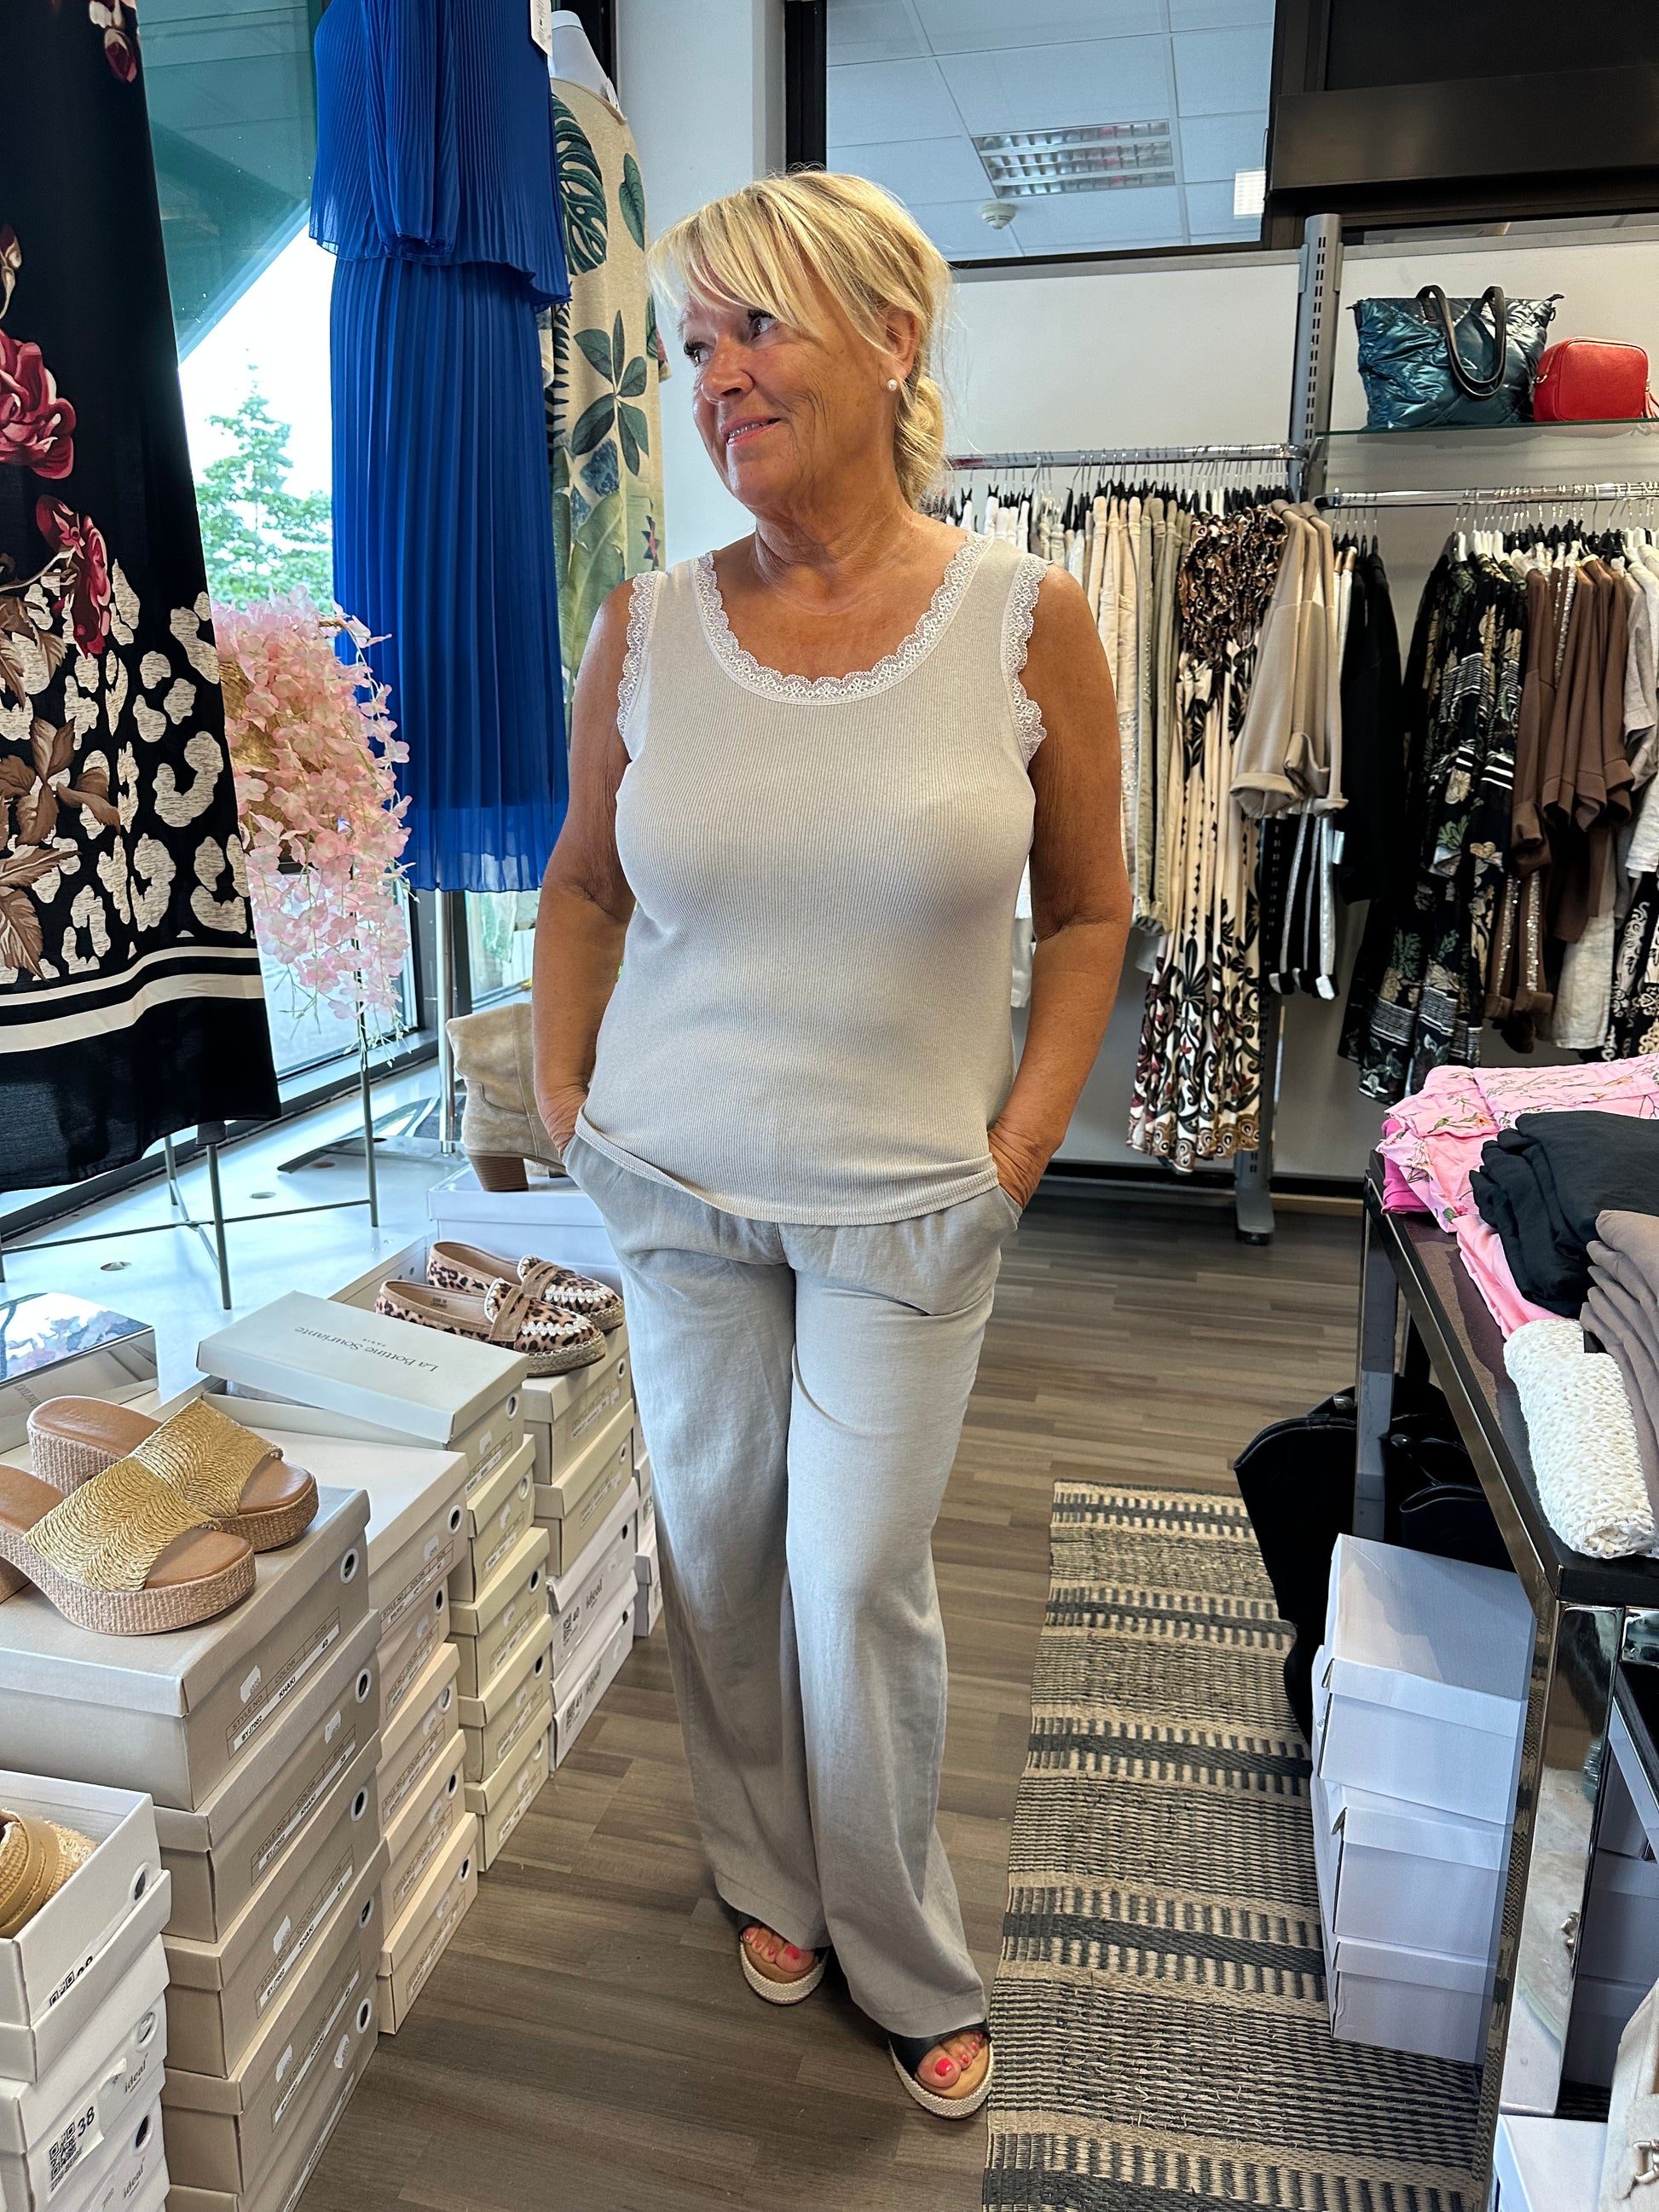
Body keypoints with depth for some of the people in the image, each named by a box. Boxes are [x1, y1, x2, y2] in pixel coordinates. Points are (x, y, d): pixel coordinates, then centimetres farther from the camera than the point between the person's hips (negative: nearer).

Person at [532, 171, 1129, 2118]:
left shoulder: (1025, 622, -8)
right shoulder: (649, 629, -3)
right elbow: (583, 885, 10)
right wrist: (564, 1097, 4)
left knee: (861, 1583, 6)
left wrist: (1023, 1144, -4)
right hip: (678, 1184, 3)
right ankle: (769, 1882, 42)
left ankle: (910, 1969, 33)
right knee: (716, 1548, 15)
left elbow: (1087, 913, 1)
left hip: (907, 1203, -2)